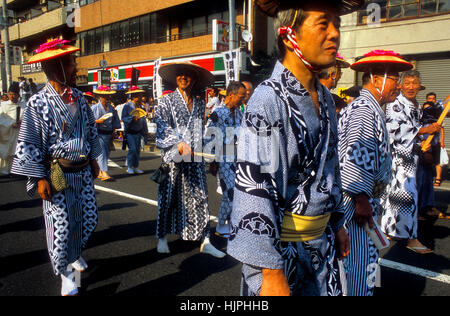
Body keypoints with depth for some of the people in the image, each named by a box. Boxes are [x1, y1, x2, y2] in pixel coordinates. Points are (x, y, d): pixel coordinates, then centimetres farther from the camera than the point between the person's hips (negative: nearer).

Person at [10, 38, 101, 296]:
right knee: (61, 225, 2)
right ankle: (65, 274, 23)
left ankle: (75, 254, 41)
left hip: (83, 171, 6)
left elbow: (91, 129, 15)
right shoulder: (39, 103, -14)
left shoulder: (78, 97, 4)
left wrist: (94, 159, 17)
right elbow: (28, 144, -11)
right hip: (58, 175, -5)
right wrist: (39, 178, -12)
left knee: (89, 219, 13)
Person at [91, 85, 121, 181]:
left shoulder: (111, 108, 11)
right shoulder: (94, 108, -4)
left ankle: (100, 173, 23)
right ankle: (104, 173, -18)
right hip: (98, 134, -6)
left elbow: (116, 122, 18)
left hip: (108, 134, 6)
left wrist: (113, 132, 13)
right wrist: (98, 121, -19)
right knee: (101, 153, -14)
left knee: (106, 154, 10)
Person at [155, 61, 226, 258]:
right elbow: (162, 126, -10)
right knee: (168, 197, 6)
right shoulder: (166, 101, 2)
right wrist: (179, 143, -23)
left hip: (195, 158, 3)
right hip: (172, 157, -3)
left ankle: (205, 241, 8)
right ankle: (162, 238, 22)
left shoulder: (200, 104, 13)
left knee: (199, 197, 2)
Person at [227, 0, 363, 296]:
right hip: (278, 245, -7)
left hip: (322, 243, 8)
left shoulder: (326, 99, 8)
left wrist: (338, 223, 21)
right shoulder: (268, 100, -19)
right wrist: (272, 273, -23)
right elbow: (254, 186, -23)